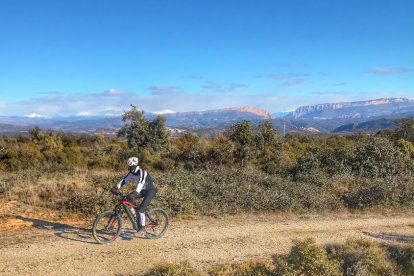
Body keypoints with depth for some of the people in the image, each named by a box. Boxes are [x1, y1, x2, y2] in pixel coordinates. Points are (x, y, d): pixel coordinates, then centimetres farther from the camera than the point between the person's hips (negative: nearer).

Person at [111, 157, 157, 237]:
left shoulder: (141, 172, -26)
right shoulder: (132, 172, -1)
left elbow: (140, 183, -39)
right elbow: (124, 180, -6)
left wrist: (134, 194, -52)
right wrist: (115, 187, -21)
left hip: (151, 190, -8)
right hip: (144, 190, 8)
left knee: (140, 209, -19)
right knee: (128, 197, -10)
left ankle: (142, 230, -10)